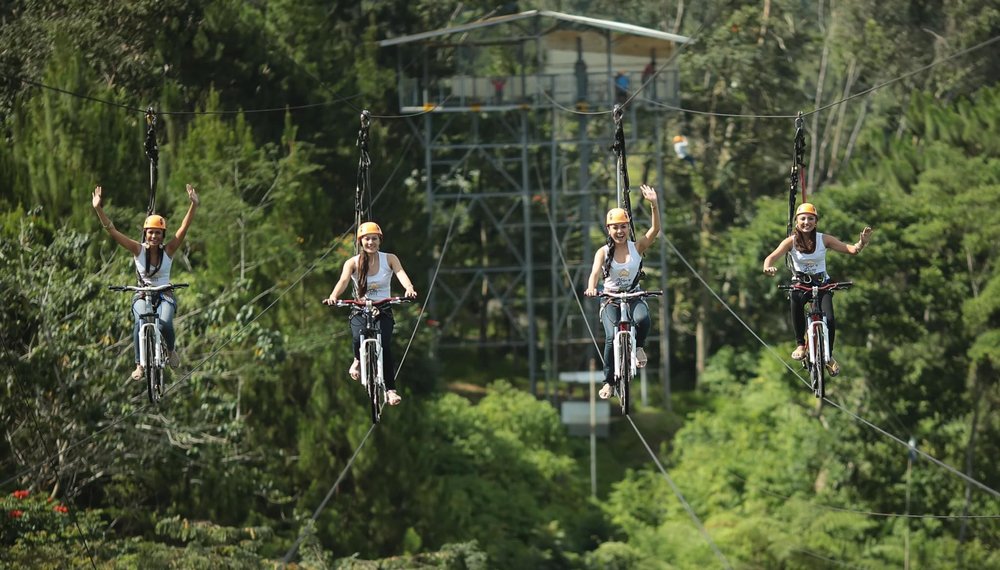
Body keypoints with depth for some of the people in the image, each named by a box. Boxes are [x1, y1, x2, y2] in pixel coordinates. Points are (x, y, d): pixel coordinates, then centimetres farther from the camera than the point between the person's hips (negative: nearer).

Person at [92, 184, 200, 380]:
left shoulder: (168, 250, -5)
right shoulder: (138, 250, -5)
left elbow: (184, 228, -15)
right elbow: (112, 231, -11)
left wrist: (193, 206, -28)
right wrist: (99, 209, -22)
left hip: (165, 296, 0)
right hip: (142, 296, 0)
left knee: (165, 324, -31)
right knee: (140, 323, -33)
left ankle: (171, 350, 4)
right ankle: (139, 364, -23)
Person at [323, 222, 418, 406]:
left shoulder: (389, 259, -2)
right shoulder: (352, 263, -4)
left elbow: (401, 274, -20)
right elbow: (343, 280, -22)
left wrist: (409, 289, -43)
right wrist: (333, 297, -43)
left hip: (383, 310, 0)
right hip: (360, 311, 0)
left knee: (385, 346, -24)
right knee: (359, 340, -30)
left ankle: (390, 389, -15)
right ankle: (358, 360, 7)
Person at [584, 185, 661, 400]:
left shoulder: (636, 247, -2)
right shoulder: (603, 252, -5)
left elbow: (655, 229, -14)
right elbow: (595, 272, -20)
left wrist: (653, 205, -27)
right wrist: (591, 288, -42)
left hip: (634, 297, 0)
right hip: (611, 299, 0)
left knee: (642, 319, -34)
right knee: (612, 338, -21)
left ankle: (639, 346, 0)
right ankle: (609, 382, -4)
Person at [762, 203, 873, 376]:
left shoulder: (824, 239, -9)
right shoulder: (791, 241, -11)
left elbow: (852, 250, -14)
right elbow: (771, 257, -22)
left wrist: (862, 242, -36)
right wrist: (768, 267, -46)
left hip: (822, 284, 1)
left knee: (829, 320, -22)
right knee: (796, 298, -36)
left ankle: (828, 355, 6)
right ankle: (800, 345, -18)